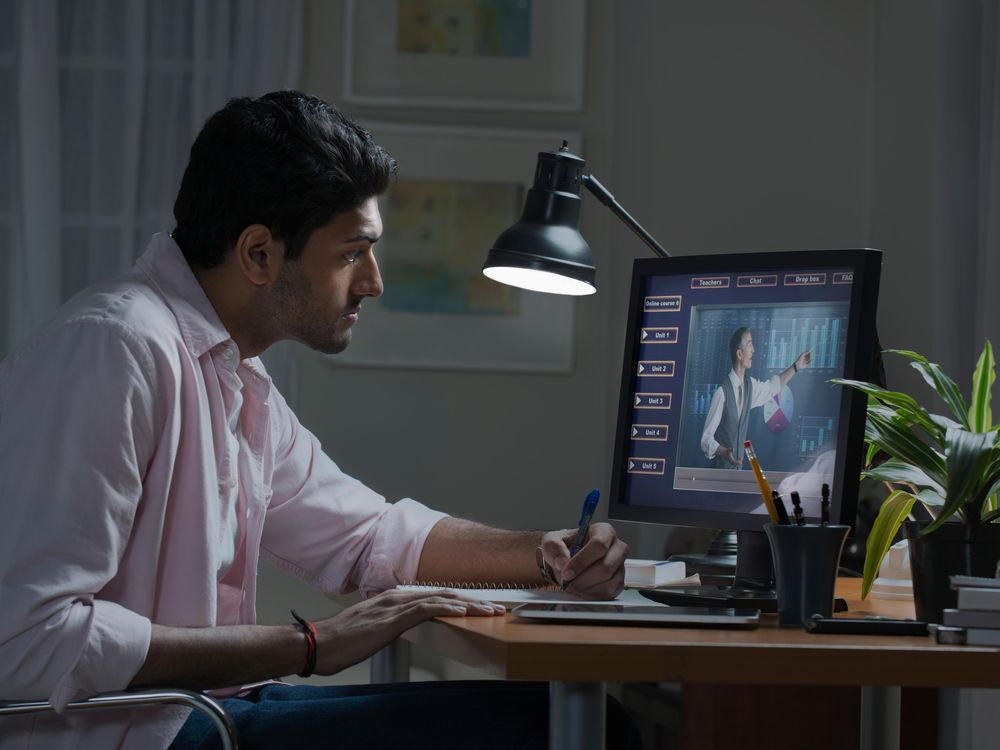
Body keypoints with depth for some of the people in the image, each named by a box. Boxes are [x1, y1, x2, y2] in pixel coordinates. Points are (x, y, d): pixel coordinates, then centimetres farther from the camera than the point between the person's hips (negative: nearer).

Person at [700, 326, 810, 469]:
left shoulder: (750, 386, 3)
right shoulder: (722, 393, -18)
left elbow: (773, 386, 28)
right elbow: (706, 439, -17)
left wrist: (796, 366, 27)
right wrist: (725, 452, -33)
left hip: (738, 468, 6)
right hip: (719, 469, -6)